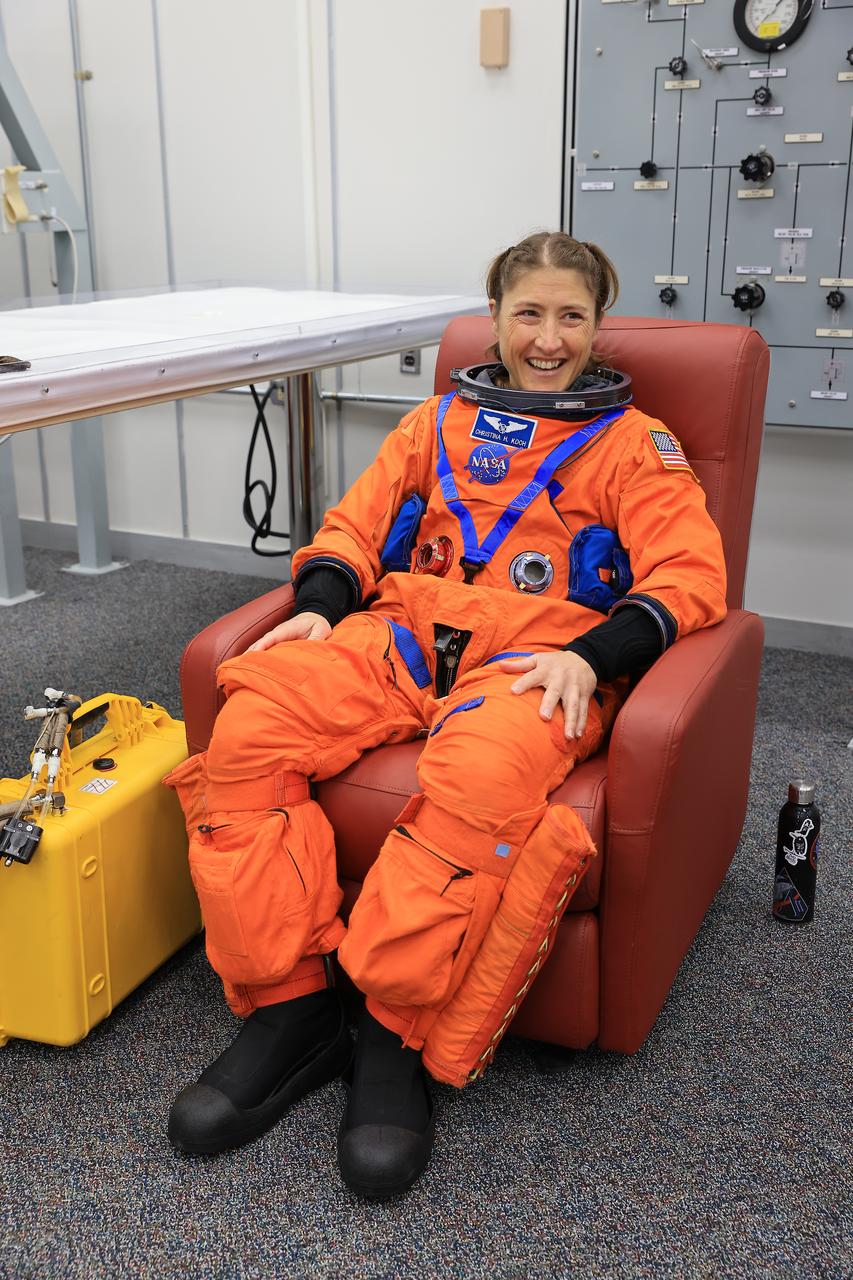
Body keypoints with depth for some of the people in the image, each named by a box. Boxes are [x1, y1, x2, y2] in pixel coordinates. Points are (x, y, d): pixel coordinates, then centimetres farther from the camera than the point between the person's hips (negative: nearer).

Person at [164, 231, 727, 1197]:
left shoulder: (632, 444, 14)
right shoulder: (440, 422, 26)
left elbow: (691, 573, 1)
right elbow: (359, 524, 21)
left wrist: (590, 656, -17)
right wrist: (320, 604, -2)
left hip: (538, 658, -3)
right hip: (407, 630, 4)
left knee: (482, 775, -40)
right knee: (248, 726, -26)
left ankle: (399, 1039, -21)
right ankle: (288, 1009, -17)